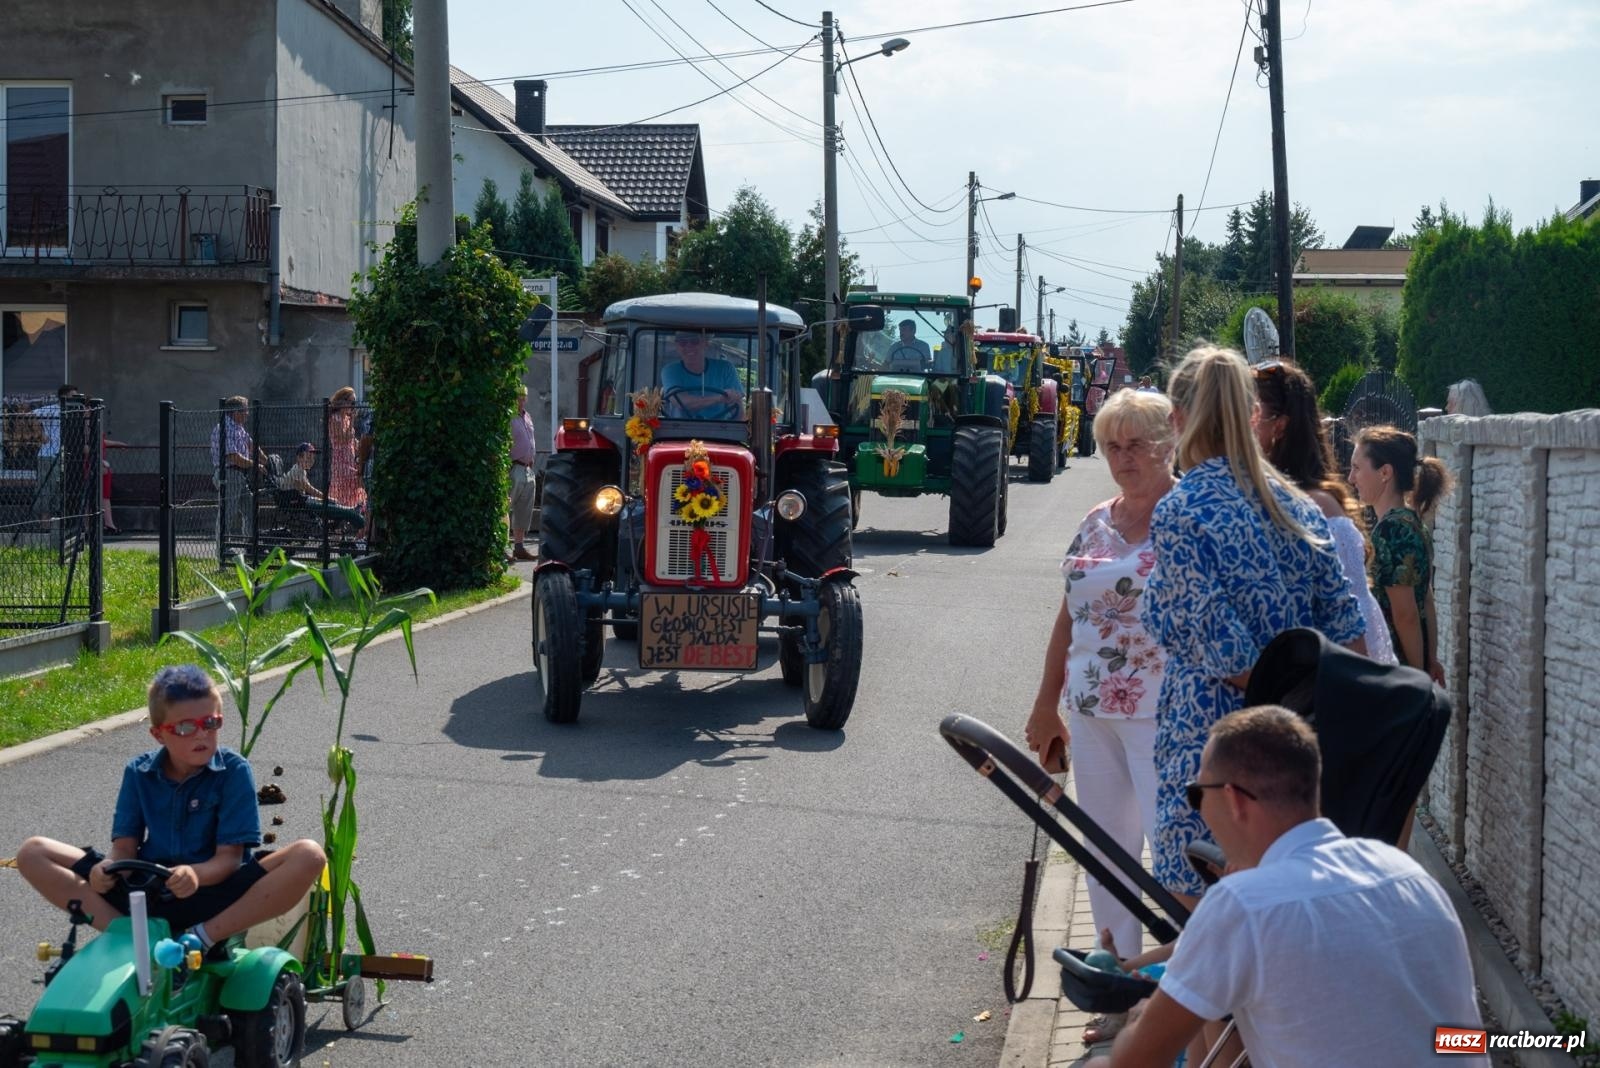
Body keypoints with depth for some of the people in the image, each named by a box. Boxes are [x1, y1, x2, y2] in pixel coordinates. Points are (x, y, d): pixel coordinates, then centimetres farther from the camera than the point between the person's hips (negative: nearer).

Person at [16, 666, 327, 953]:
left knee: (309, 856, -29)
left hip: (213, 890, -3)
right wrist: (109, 868, -25)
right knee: (33, 854, -8)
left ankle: (201, 937, -24)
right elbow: (125, 848, 0)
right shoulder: (138, 773, 3)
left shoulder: (234, 770, -7)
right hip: (147, 892, 3)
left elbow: (230, 856, -12)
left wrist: (197, 875, -34)